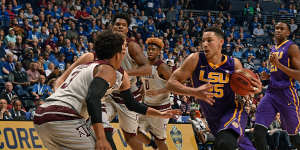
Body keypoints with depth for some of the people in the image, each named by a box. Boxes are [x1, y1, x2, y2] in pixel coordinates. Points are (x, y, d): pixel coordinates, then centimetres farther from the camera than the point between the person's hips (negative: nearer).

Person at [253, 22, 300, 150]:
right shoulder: (274, 49, 18)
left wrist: (278, 64, -22)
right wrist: (267, 76, 13)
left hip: (287, 95, -7)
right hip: (271, 93, 7)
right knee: (258, 131, -13)